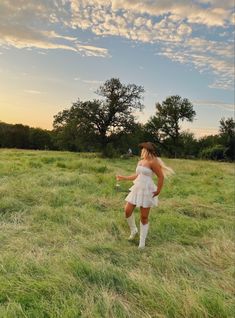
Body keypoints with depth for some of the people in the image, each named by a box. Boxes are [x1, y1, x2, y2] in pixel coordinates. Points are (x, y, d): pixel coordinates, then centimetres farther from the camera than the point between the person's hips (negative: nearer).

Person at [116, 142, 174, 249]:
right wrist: (123, 178, 23)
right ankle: (133, 230, 29)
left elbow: (161, 177, -14)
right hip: (137, 189, 7)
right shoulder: (140, 161, 13)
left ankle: (142, 242, 16)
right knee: (127, 211, 2)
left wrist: (158, 191, -12)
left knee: (144, 217, 1)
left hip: (147, 191, -7)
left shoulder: (153, 162, -13)